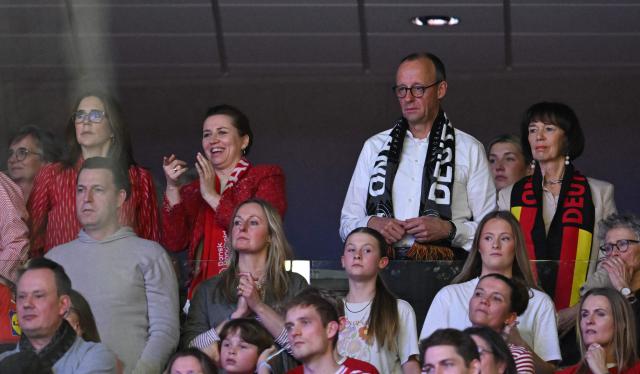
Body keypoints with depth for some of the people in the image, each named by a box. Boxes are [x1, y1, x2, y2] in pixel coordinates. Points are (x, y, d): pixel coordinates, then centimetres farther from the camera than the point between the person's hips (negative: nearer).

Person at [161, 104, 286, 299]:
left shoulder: (266, 177, 9)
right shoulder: (194, 190, 21)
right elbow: (174, 243, 7)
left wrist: (212, 197, -4)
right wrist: (172, 188, 1)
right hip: (203, 289, 3)